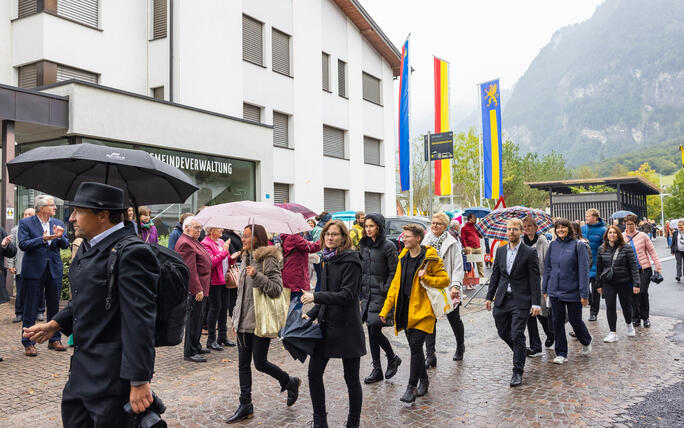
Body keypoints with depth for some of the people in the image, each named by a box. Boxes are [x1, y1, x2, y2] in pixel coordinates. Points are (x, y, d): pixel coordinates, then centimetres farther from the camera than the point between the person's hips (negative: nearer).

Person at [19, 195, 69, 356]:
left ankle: (55, 340, 21)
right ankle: (28, 343, 12)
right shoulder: (25, 223, -3)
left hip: (54, 270, 4)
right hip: (34, 270, -4)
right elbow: (23, 244, -12)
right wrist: (42, 239, -23)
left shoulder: (58, 223, 9)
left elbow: (65, 245, 3)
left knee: (54, 307, 11)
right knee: (30, 308, 3)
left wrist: (60, 237, -17)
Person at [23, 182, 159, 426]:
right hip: (83, 370, 10)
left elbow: (139, 322, -25)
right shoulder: (88, 246, 9)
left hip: (112, 376, -9)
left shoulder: (131, 253, -22)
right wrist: (55, 324, 13)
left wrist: (139, 381, -25)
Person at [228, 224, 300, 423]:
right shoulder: (246, 259, 13)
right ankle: (245, 406, 18)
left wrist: (257, 276, -28)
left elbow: (277, 289, -17)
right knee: (243, 364, 8)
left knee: (260, 363, -1)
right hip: (244, 322, 8)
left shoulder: (268, 260, -11)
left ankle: (290, 383, 24)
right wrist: (236, 319, 18)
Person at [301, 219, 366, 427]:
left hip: (347, 328, -7)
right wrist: (311, 314, 7)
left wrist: (315, 296, -21)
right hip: (327, 325, 7)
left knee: (351, 379, 6)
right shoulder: (328, 260, 11)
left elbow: (347, 295, -21)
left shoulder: (350, 261, -13)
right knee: (314, 373, 6)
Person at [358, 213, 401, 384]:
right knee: (371, 331, 8)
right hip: (366, 294, 6)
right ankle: (377, 370, 17)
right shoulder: (363, 245, 11)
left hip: (380, 294, -6)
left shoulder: (388, 246, -8)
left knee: (375, 331, -7)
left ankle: (392, 358, 19)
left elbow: (394, 272, -9)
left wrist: (385, 290, -14)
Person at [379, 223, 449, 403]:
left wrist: (425, 278, -19)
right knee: (414, 347, 14)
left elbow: (445, 280, -5)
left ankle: (412, 387, 1)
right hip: (405, 311, 6)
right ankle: (424, 380, 31)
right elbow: (396, 284, 13)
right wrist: (386, 309, 9)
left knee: (415, 347, -8)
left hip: (422, 310, -6)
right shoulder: (403, 258, 10)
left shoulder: (430, 259, -8)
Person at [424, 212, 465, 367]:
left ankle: (460, 347, 37)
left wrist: (455, 286, -20)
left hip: (448, 289, -3)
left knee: (454, 320, 13)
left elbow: (458, 267, -10)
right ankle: (430, 356, 2)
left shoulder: (452, 244, -7)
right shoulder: (426, 242, 6)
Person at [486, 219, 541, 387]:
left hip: (521, 300, -5)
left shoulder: (530, 252, -5)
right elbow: (495, 275, 13)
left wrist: (536, 303, -12)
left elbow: (535, 280, -7)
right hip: (502, 299, 5)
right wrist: (489, 296, 10)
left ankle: (518, 371, 8)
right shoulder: (500, 251, 9)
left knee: (517, 335, -5)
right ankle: (520, 354, 39)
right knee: (503, 333, 12)